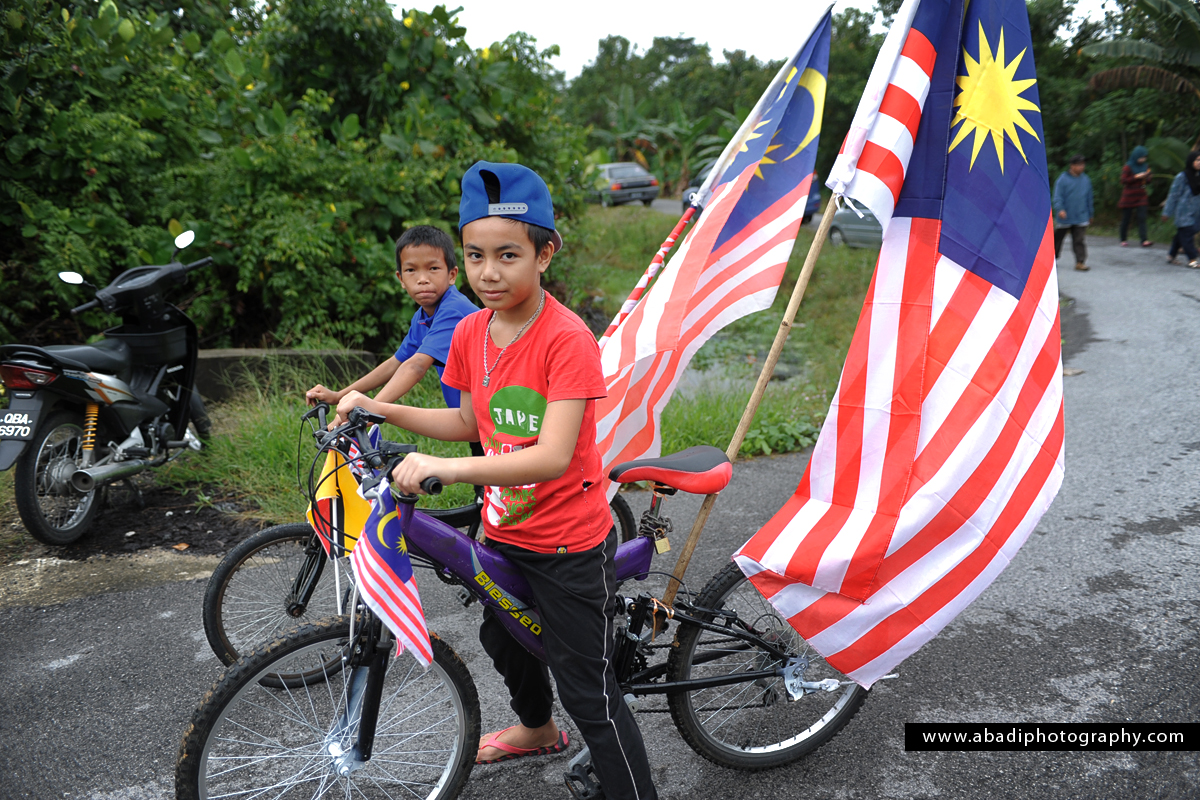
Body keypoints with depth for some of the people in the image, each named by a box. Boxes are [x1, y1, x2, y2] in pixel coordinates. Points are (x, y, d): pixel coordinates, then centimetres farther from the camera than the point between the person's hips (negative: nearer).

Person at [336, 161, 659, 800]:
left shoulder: (567, 339, -26)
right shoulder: (470, 333, -4)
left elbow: (553, 456, -34)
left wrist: (447, 467, -43)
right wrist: (378, 408, 2)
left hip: (568, 542, -8)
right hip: (503, 530, 8)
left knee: (588, 692, 1)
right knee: (502, 638, 31)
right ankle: (536, 729, 61)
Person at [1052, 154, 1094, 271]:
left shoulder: (1086, 180, 9)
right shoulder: (1063, 179, -7)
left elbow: (1089, 198, 17)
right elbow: (1057, 197, -11)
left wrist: (1090, 214, 21)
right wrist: (1060, 209, -27)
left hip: (1081, 218, 3)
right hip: (1064, 218, -3)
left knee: (1080, 241, -4)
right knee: (1057, 238, 11)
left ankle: (1080, 262, -2)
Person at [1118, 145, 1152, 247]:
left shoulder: (1145, 166, 11)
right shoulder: (1128, 167, -5)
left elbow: (1148, 180, 17)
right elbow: (1123, 180, -12)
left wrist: (1146, 177, -5)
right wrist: (1136, 177, -18)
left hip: (1141, 197, 4)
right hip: (1129, 197, -4)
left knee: (1142, 218, -8)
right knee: (1126, 218, 4)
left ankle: (1144, 240, -16)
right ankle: (1123, 240, 16)